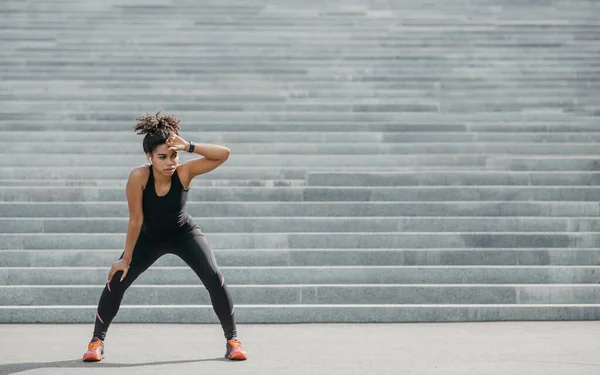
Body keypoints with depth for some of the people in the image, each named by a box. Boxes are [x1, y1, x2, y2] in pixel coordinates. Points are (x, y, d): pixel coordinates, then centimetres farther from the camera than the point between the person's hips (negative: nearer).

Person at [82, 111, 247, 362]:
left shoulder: (184, 172, -29)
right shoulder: (139, 177, -32)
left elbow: (223, 154, -37)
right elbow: (135, 220, -26)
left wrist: (189, 147, -46)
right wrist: (126, 259, -20)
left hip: (184, 234, 0)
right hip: (149, 237, 0)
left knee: (214, 279, -16)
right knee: (117, 280, -10)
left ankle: (232, 339, 1)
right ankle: (97, 340, 10)